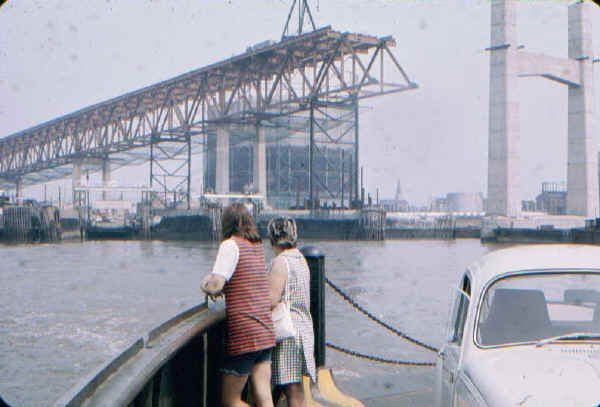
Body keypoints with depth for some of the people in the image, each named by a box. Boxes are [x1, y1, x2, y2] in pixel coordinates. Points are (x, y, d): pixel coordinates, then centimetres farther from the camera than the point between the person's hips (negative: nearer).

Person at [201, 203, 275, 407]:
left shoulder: (231, 245, -11)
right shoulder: (258, 245, 12)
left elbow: (215, 285, -21)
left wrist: (206, 284, -1)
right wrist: (224, 288, 16)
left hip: (243, 336, -7)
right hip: (266, 334, 7)